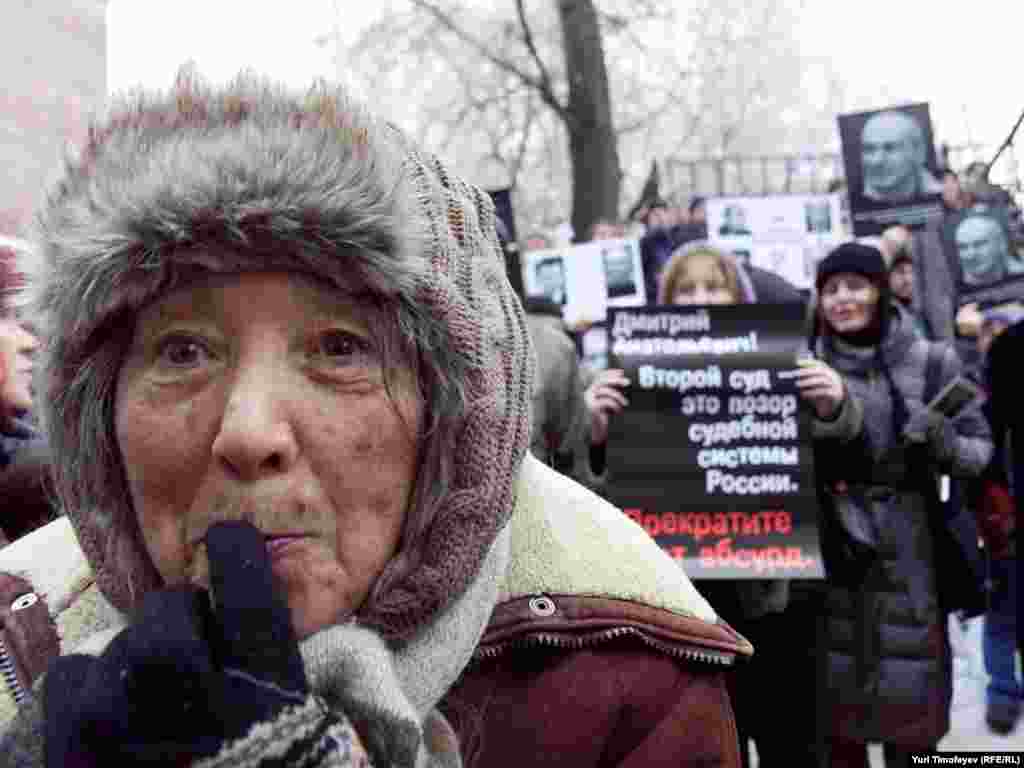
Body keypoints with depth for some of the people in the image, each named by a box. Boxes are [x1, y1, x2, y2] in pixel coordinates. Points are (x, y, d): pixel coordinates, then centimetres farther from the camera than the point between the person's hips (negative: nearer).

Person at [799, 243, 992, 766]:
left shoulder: (933, 361, -1)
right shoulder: (807, 366, 3)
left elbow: (981, 449, 2)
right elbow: (797, 453, -12)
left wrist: (934, 438, -18)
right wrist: (830, 409, -32)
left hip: (907, 560, -1)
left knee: (908, 704, 5)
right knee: (833, 700, 7)